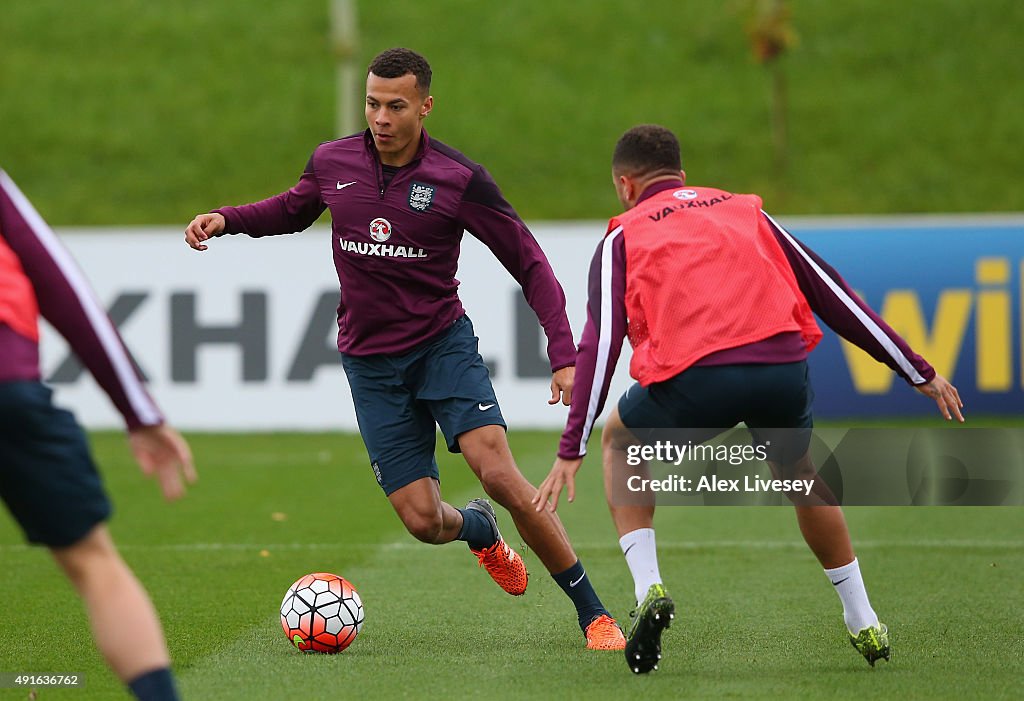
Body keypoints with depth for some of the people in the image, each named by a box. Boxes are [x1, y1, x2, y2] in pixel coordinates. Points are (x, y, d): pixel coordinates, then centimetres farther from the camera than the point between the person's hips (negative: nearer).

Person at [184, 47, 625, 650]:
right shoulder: (332, 163, -1)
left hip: (443, 343, -2)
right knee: (423, 521, -7)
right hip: (370, 364, 2)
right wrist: (226, 219, 3)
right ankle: (478, 528, 34)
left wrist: (564, 355, -17)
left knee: (498, 472, -23)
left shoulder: (461, 180, -11)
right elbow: (291, 211, 22)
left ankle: (594, 615, -11)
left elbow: (530, 263, -7)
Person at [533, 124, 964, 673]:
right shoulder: (745, 212, 30)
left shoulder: (624, 237, 21)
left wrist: (572, 451, 3)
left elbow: (601, 342, 7)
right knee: (799, 470, 34)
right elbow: (830, 291, 27)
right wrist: (918, 372, 29)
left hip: (695, 380, -3)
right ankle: (864, 624, 34)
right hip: (783, 367, 3)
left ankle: (648, 589, 11)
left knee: (620, 441, 29)